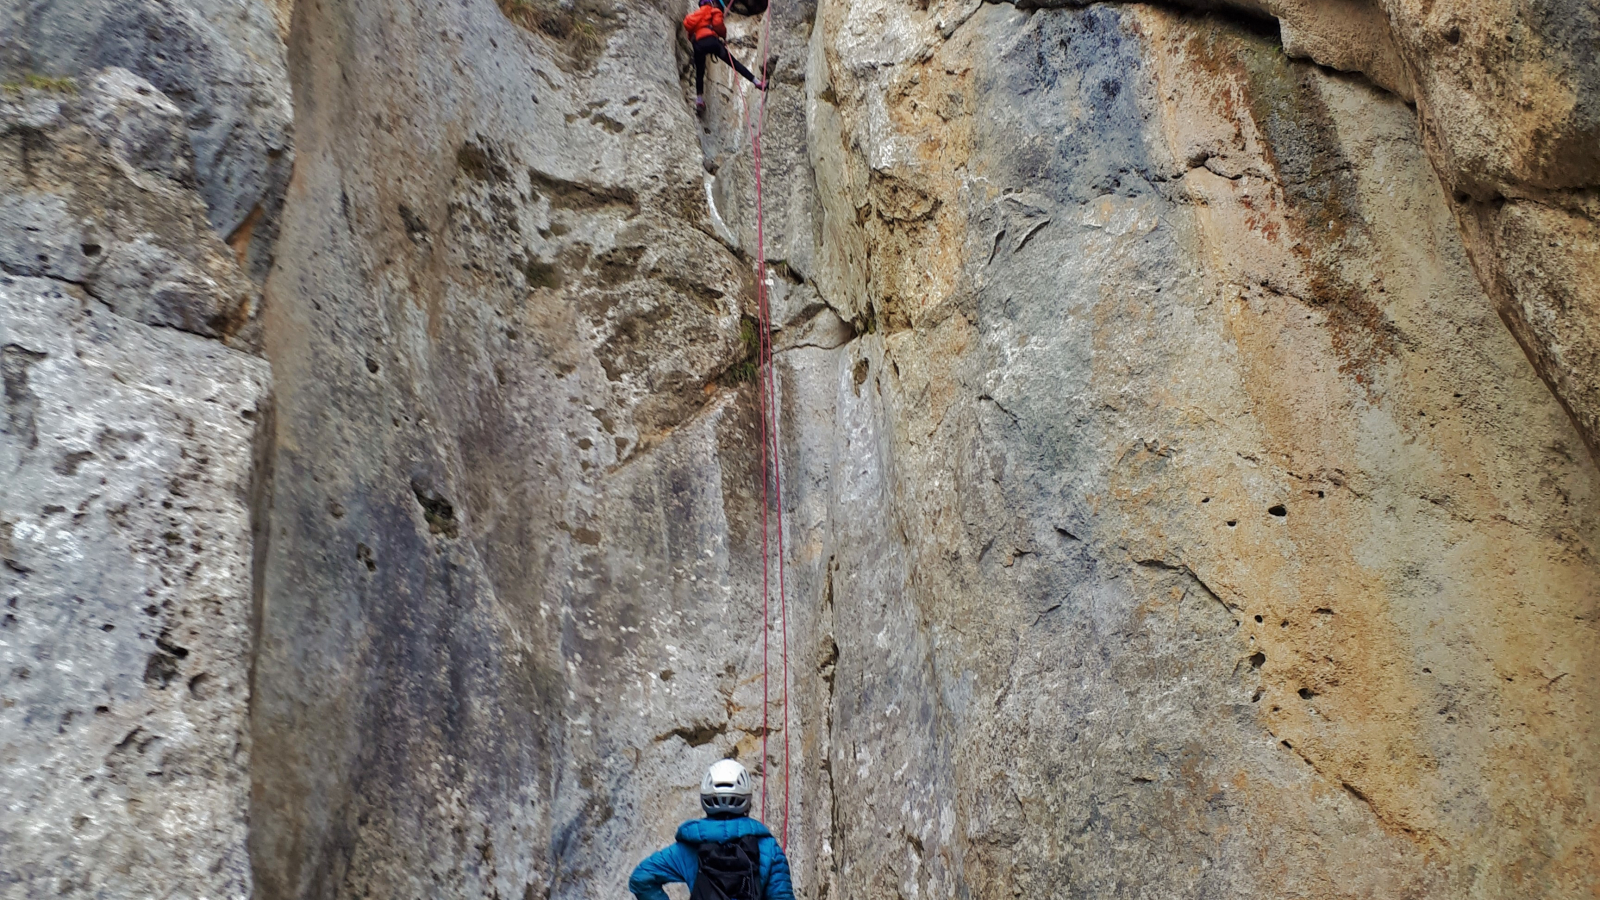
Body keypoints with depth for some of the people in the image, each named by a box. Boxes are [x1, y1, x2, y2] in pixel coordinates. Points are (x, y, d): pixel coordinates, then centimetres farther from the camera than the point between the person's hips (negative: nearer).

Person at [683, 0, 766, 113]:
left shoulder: (696, 14, 34)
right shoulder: (713, 11, 15)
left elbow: (688, 25, 25)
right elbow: (717, 24, -2)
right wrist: (724, 34, 13)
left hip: (697, 44, 4)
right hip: (711, 40, -4)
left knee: (699, 74, 15)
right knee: (733, 62, 1)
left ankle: (699, 101, 6)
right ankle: (757, 82, -2)